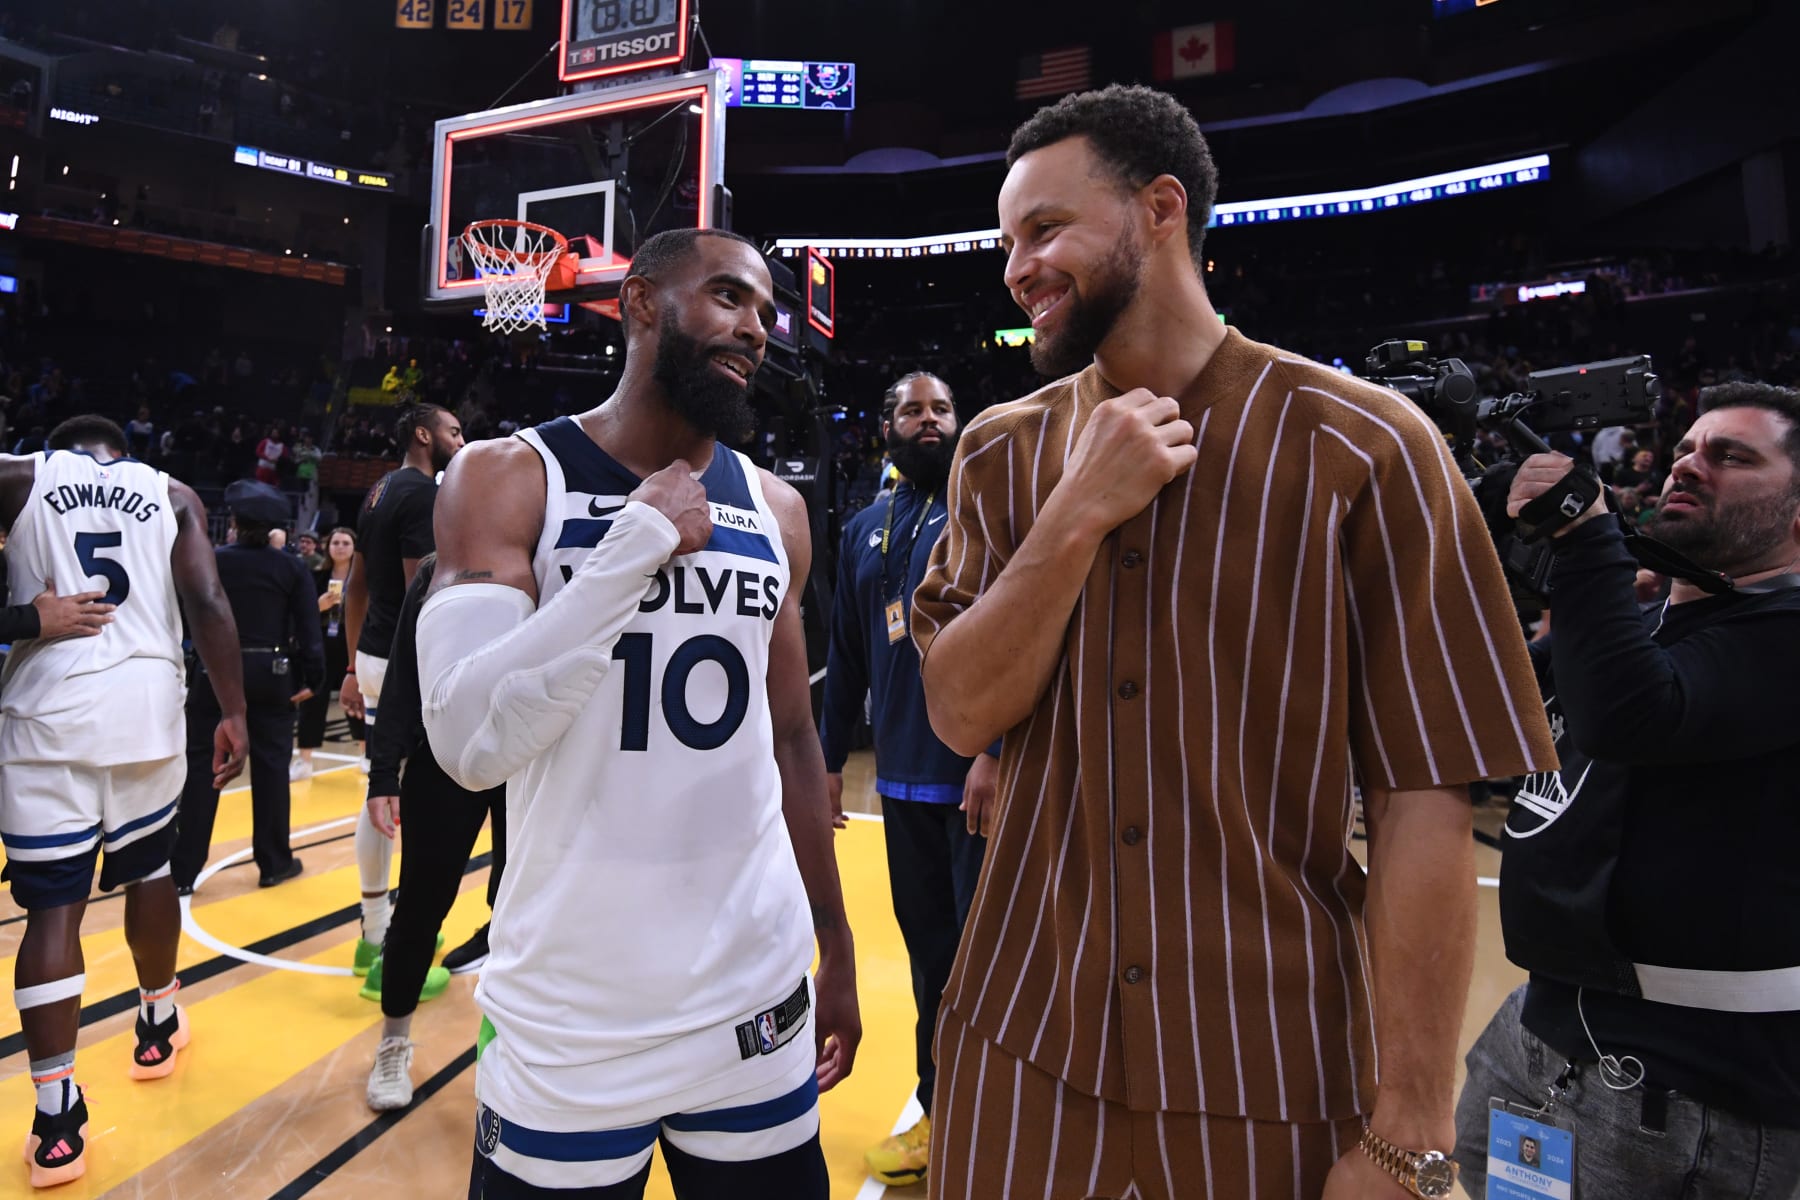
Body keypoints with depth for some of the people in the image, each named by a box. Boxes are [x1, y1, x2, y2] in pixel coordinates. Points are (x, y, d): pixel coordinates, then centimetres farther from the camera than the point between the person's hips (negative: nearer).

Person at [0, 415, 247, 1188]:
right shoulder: (172, 494, 10)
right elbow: (208, 606, -1)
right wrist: (233, 715, 1)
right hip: (148, 699, 2)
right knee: (147, 871, 20)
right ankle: (158, 1030, 38)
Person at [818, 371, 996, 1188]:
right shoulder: (864, 530, 12)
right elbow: (846, 657, 15)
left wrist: (997, 752, -20)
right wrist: (829, 760, 14)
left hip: (979, 775, -5)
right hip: (903, 780, 5)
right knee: (929, 951, 16)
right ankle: (941, 1112, 34)